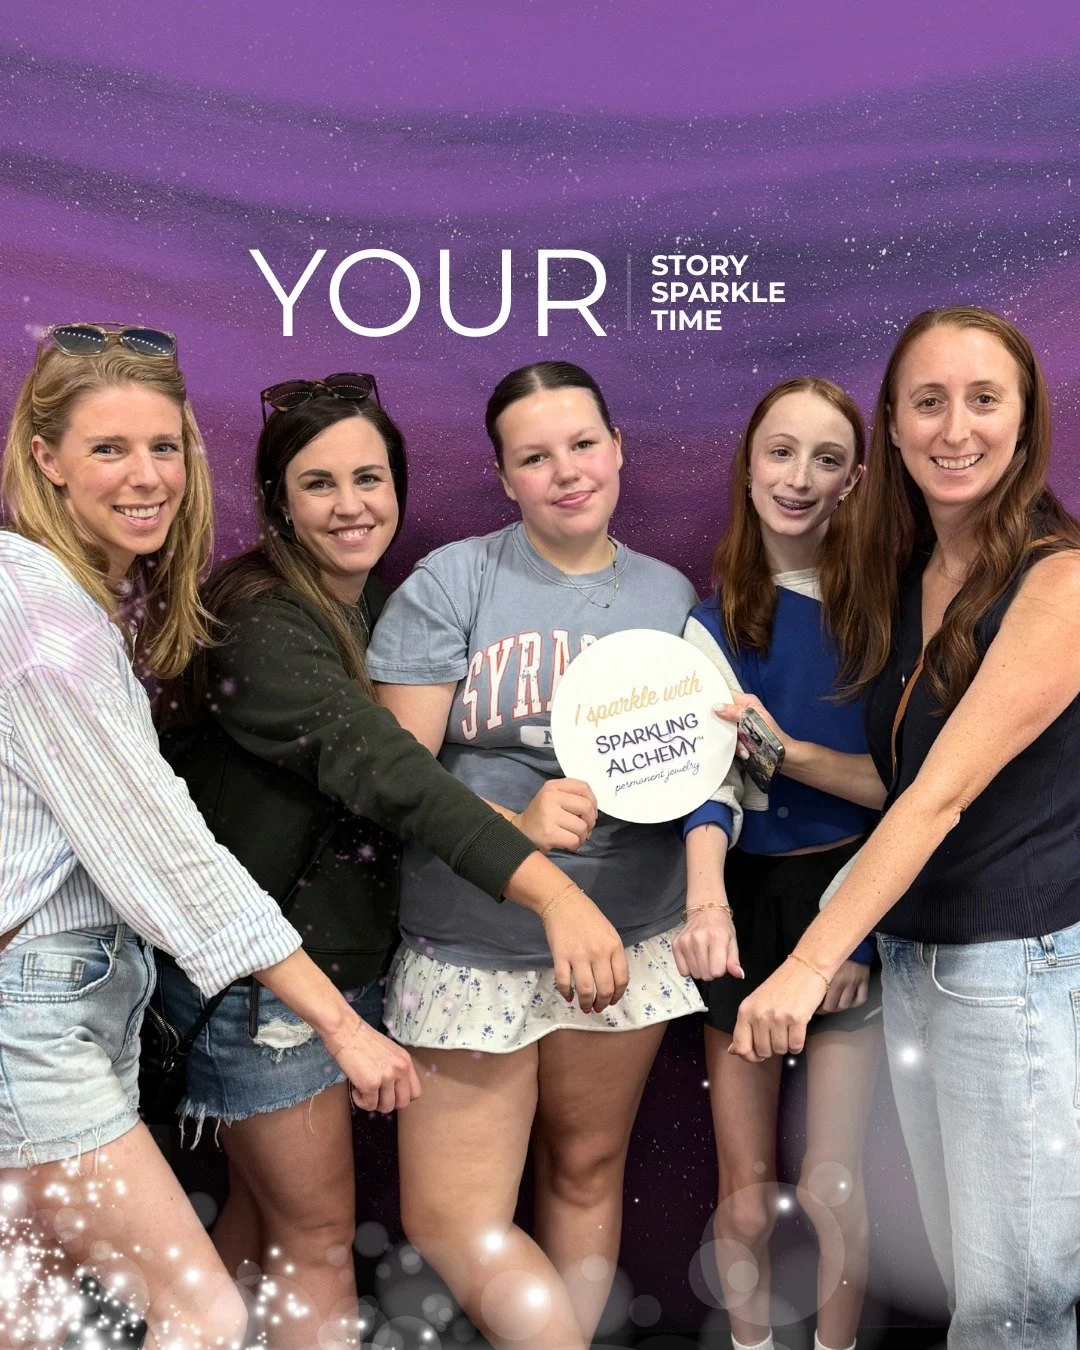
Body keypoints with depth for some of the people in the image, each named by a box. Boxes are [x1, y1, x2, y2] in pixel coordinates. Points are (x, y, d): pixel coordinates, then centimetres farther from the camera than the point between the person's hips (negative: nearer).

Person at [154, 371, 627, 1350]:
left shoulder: (388, 600, 5)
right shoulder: (263, 626, -22)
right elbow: (382, 769, -37)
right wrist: (551, 891, -46)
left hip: (345, 960, 8)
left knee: (266, 1212, 19)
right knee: (319, 1238, 5)